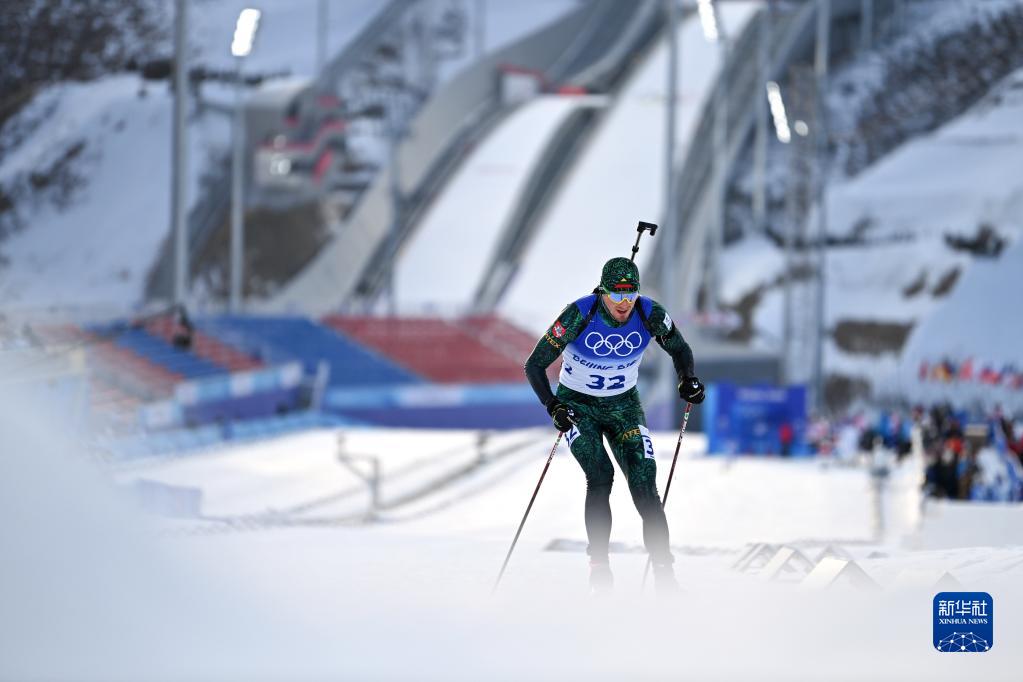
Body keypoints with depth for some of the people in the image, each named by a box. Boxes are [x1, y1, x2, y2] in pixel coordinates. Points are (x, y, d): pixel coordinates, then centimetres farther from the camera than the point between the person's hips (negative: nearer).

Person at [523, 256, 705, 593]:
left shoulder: (650, 315, -19)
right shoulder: (579, 315, -26)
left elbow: (680, 349, 2)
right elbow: (534, 365, -19)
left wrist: (688, 379, -19)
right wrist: (553, 407, -33)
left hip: (624, 405, 2)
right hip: (577, 405, -2)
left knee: (645, 487, -12)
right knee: (600, 475, -23)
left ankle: (665, 577, -9)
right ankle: (599, 565, -12)